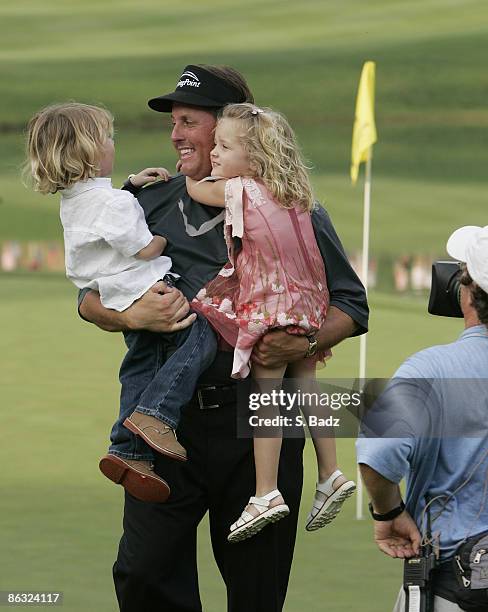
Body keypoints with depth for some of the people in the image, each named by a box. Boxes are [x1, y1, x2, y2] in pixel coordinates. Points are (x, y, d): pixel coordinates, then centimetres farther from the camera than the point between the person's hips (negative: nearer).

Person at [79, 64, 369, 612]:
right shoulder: (150, 205, 12)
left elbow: (350, 305, 8)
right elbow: (90, 299, 13)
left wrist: (304, 341, -12)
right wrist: (130, 315, -10)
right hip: (169, 418, 2)